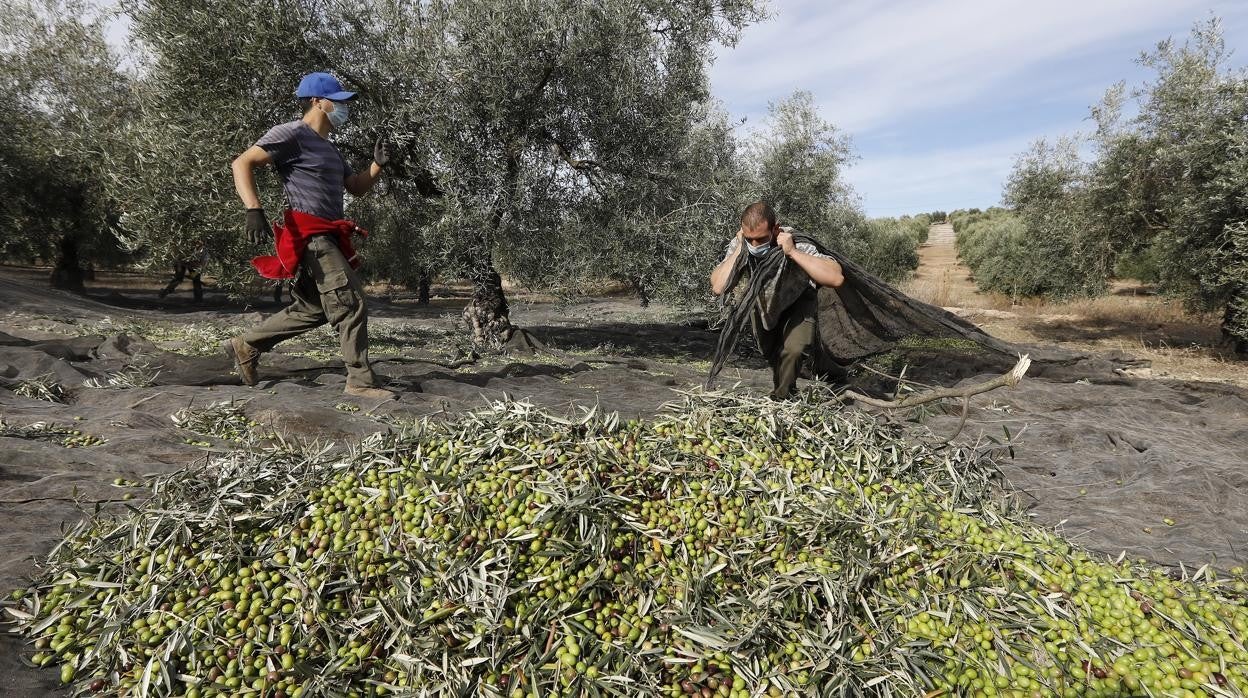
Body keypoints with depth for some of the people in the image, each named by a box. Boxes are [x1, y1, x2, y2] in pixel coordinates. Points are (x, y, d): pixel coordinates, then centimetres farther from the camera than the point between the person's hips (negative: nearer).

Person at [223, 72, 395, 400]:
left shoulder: (329, 148, 24)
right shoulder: (292, 133, -6)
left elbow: (357, 188, 26)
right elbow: (242, 163, -12)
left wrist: (377, 164, 8)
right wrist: (254, 210, -25)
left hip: (327, 238, 10)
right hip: (309, 236, -10)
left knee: (312, 310, 16)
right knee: (351, 305, -12)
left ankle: (245, 346, 30)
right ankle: (361, 381, -5)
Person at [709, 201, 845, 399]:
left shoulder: (797, 245, -38)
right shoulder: (739, 245, -28)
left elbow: (836, 278, -50)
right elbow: (717, 288, -38)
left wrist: (792, 252, -51)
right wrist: (738, 250, -41)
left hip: (797, 301, -3)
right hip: (762, 301, 3)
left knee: (793, 348, -22)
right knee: (769, 352, 12)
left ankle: (782, 397, 5)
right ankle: (784, 388, 43)